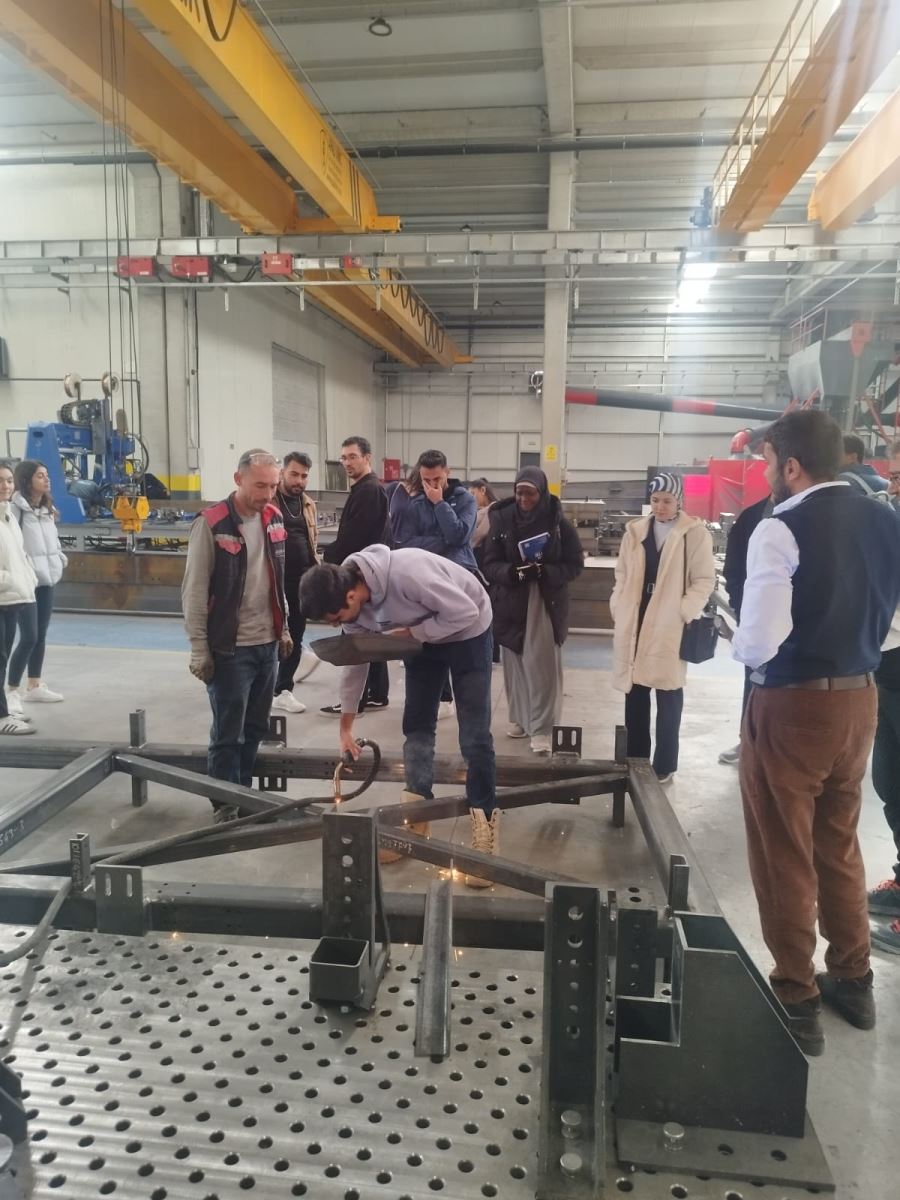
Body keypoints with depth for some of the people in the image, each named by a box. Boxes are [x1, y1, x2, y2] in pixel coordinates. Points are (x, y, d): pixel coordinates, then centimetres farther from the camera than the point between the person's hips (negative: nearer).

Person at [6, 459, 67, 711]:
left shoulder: (47, 508, 15)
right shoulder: (15, 507, -15)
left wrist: (60, 557, 9)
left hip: (46, 578, 9)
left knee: (41, 635, 14)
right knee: (28, 637, -10)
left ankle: (34, 686, 26)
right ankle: (12, 691, 1)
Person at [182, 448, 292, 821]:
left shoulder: (274, 517, 6)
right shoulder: (211, 523, -13)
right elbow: (195, 591, -12)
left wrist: (284, 628, 17)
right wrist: (199, 648, -12)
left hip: (267, 643, 6)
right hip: (230, 648, -6)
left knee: (255, 728, 15)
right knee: (228, 733, 3)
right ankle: (225, 805, 17)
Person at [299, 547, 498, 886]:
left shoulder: (407, 573, -39)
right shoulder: (351, 600, -15)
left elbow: (465, 611, -30)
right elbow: (355, 658, -3)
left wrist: (412, 633, -26)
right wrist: (346, 727, 1)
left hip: (467, 629, -7)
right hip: (422, 636, 7)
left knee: (474, 737, -7)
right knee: (416, 725, 8)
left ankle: (484, 824, 5)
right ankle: (415, 820, 20)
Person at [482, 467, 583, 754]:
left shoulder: (558, 522, -4)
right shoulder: (502, 519, -2)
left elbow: (574, 565, -2)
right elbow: (490, 565, -2)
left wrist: (544, 572, -19)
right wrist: (513, 572, -22)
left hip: (546, 604, -2)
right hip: (510, 604, 2)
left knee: (542, 664, -5)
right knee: (514, 663, 10)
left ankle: (542, 728, 3)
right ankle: (519, 717, 28)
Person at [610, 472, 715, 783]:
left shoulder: (695, 533, -6)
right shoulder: (635, 531, 7)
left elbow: (704, 580, -6)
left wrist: (682, 613, -15)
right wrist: (618, 609, 3)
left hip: (670, 627, -4)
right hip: (634, 623, 4)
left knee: (668, 695, 7)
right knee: (634, 693, 11)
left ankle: (663, 764, 19)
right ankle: (635, 759, 24)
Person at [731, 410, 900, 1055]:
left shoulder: (781, 529, -19)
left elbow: (758, 644, -25)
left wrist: (740, 645, -5)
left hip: (793, 705, -7)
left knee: (784, 855, 9)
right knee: (840, 844, 23)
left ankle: (796, 1000, 22)